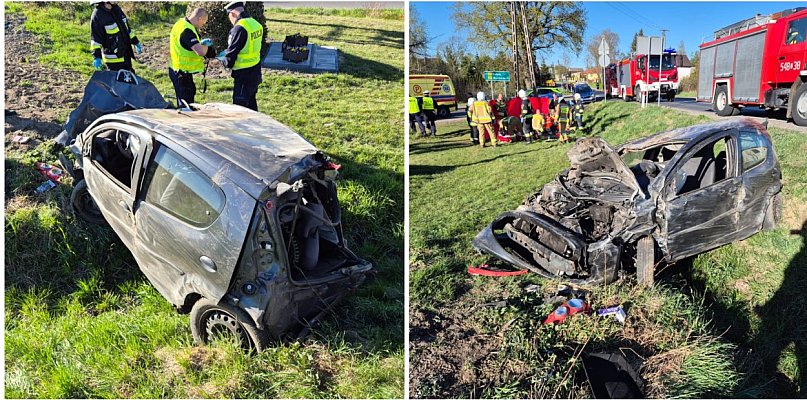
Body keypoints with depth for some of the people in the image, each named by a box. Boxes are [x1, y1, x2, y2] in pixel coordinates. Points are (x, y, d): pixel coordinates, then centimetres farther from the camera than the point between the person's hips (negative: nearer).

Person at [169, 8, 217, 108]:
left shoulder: (181, 22, 7)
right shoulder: (187, 30, -24)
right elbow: (201, 51, -35)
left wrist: (201, 43, 10)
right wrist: (207, 45, -13)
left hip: (177, 69, 10)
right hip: (182, 73, -10)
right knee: (186, 103, -4)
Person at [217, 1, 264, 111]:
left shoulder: (239, 28, -18)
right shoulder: (256, 24, 6)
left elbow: (229, 60, -16)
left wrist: (222, 59, 6)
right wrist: (227, 52, 17)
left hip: (244, 75, -8)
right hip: (255, 72, 8)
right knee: (251, 105, 19)